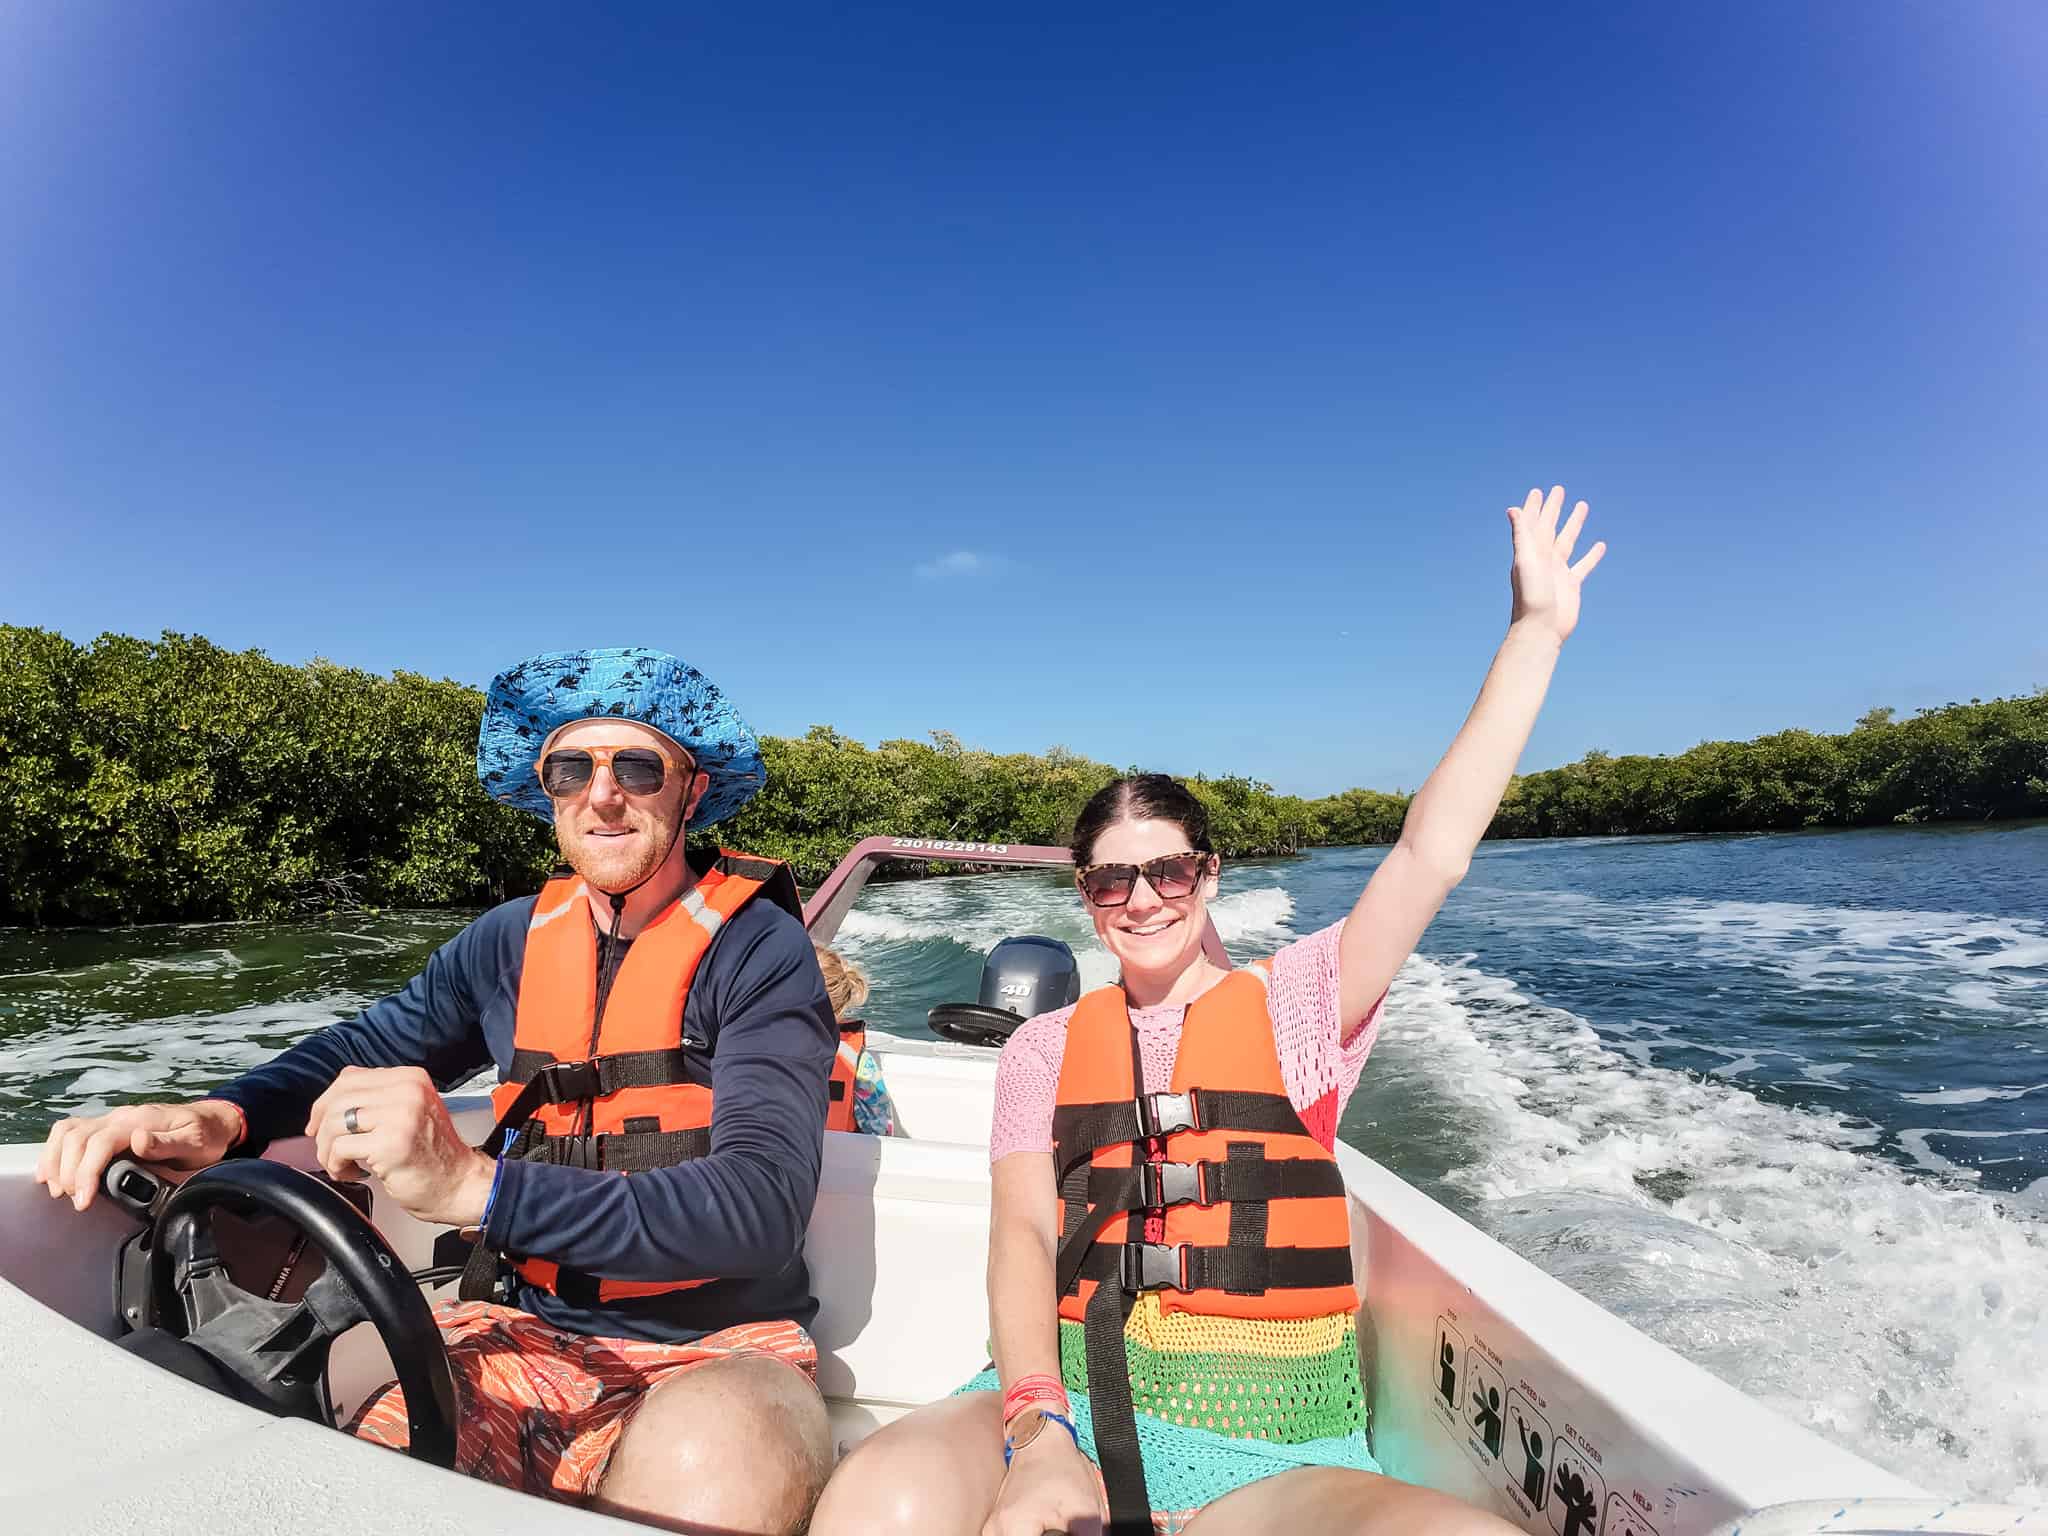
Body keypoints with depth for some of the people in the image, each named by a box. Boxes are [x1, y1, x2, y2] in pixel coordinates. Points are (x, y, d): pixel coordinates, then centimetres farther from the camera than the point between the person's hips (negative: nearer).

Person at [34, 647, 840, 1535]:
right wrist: (219, 1119, -11)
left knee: (714, 1453, -36)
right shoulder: (516, 939, 6)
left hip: (709, 1360, -3)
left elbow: (762, 1204, -23)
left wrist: (475, 1186, -34)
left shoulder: (758, 947, -13)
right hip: (524, 1333, 4)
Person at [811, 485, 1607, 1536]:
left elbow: (1432, 853, -2)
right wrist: (1038, 1432, -19)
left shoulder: (1291, 1005, 7)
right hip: (1058, 1403, -1)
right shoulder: (1045, 1049, 11)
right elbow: (1022, 1233, -1)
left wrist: (1537, 629, -3)